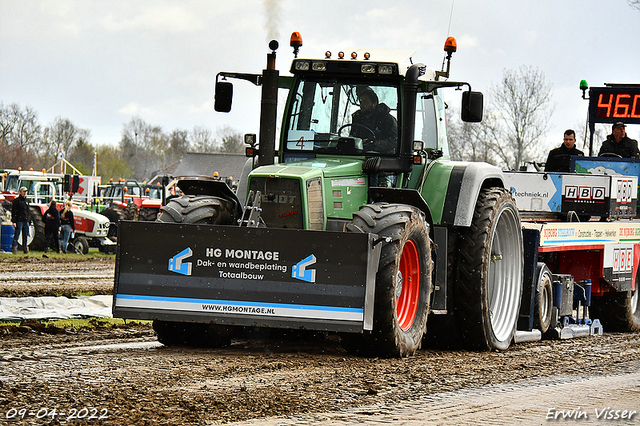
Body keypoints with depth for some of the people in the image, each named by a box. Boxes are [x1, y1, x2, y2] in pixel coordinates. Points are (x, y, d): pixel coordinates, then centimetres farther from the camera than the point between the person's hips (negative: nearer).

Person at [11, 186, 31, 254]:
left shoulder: (26, 200, 18)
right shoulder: (16, 200, -3)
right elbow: (13, 211, -8)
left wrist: (30, 220, 19)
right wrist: (14, 221, -15)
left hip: (26, 221, 6)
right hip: (19, 220, -6)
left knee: (25, 235, 7)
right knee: (17, 235, -7)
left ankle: (25, 247, 12)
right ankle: (14, 248, -6)